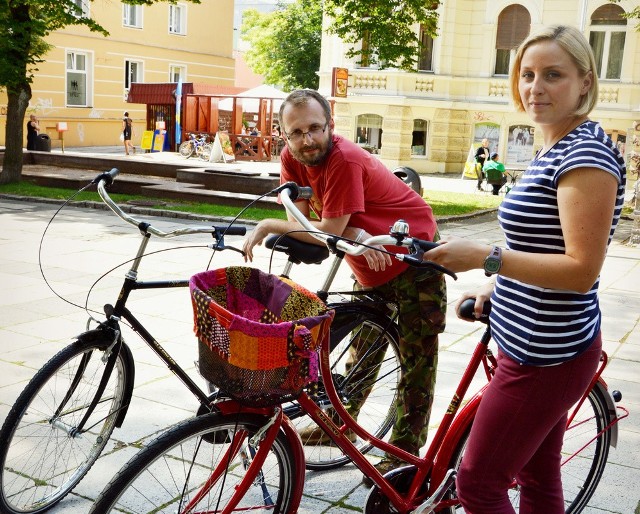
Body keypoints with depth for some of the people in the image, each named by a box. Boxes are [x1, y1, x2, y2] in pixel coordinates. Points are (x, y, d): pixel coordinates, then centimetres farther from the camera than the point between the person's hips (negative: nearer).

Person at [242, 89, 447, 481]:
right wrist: (356, 233, -28)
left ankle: (405, 453, 8)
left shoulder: (345, 161, -31)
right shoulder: (292, 158, -9)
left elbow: (329, 231, -31)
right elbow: (301, 216, -12)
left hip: (413, 254, -7)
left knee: (417, 359, -1)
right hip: (370, 262, 7)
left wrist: (267, 226, -22)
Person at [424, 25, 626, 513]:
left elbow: (581, 270, -24)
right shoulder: (555, 149, 12)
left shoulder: (587, 153, -19)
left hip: (547, 355, -10)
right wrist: (495, 287, 13)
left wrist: (485, 257, -28)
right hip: (541, 346, 10)